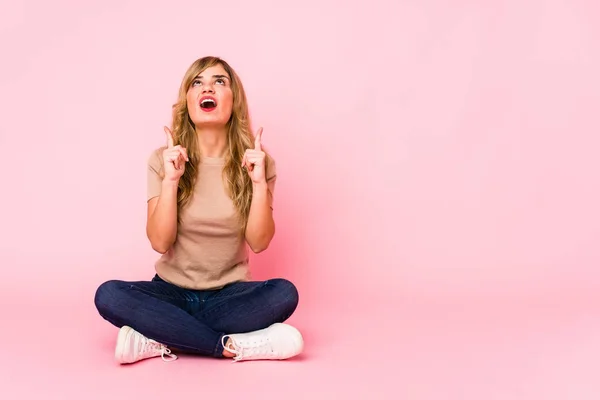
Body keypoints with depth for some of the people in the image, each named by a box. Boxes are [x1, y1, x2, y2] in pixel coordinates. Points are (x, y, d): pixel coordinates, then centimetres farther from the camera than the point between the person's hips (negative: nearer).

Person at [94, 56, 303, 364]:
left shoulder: (254, 162, -4)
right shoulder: (163, 160, -5)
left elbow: (259, 242, -11)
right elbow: (160, 242, -13)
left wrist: (260, 183, -22)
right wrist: (171, 181, -23)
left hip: (229, 294, 0)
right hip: (172, 291, 0)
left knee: (284, 294, -31)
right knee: (109, 296, -28)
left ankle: (160, 340, -23)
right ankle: (234, 345, -27)